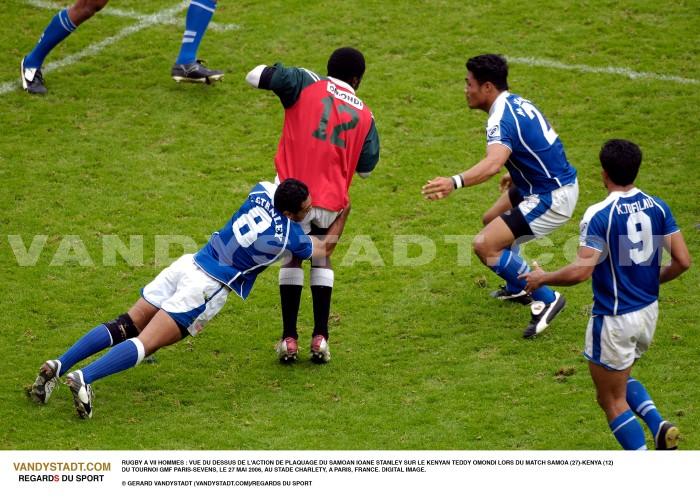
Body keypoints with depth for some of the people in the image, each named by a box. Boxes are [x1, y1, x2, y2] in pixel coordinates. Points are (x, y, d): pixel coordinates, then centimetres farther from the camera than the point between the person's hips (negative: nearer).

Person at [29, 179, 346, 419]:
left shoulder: (261, 194, 8)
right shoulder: (289, 236, -6)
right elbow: (321, 250, 17)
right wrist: (341, 219, 31)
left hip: (189, 264, 7)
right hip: (207, 288, -7)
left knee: (124, 327, 6)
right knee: (146, 343, -15)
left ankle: (58, 366, -6)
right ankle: (84, 378, -32)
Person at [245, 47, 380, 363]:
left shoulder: (306, 85, 2)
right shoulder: (364, 116, 11)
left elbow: (255, 77, 0)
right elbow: (366, 168, 18)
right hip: (331, 202, 2)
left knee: (292, 258, 20)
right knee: (322, 259, 24)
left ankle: (289, 339, 15)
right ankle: (320, 338, 13)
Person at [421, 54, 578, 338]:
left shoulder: (501, 120, -24)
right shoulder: (517, 103, 7)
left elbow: (494, 163, -44)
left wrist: (455, 183, -58)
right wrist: (516, 176, 36)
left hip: (551, 198, -11)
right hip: (559, 183, 11)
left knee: (485, 246, -15)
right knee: (492, 220, 28)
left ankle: (546, 299, -8)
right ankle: (517, 289, 42)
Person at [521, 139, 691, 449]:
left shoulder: (599, 215, -20)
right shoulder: (657, 207, -2)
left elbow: (580, 271, -25)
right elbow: (682, 261, -2)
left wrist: (542, 278, -8)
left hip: (614, 320, -7)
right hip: (648, 311, 7)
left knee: (611, 399, 8)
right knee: (622, 381, 30)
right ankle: (659, 426, 7)